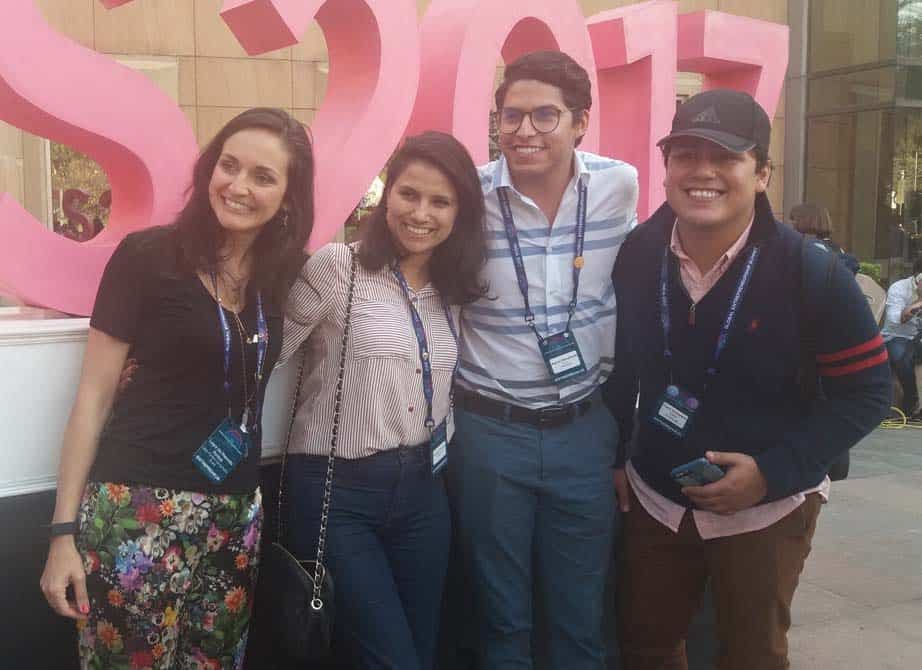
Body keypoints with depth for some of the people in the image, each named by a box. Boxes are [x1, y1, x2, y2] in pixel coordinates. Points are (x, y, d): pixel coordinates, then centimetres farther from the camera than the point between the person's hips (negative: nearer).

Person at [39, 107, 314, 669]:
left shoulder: (284, 271, 5)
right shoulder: (146, 256, -8)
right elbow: (94, 395, -5)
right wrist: (65, 530, -7)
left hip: (237, 513, 5)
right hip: (137, 509, -4)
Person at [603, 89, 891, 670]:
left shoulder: (810, 272, -20)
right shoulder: (635, 255, -10)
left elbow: (867, 390, -14)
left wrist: (775, 472, -22)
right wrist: (612, 456, 6)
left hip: (765, 509, -3)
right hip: (654, 497, 3)